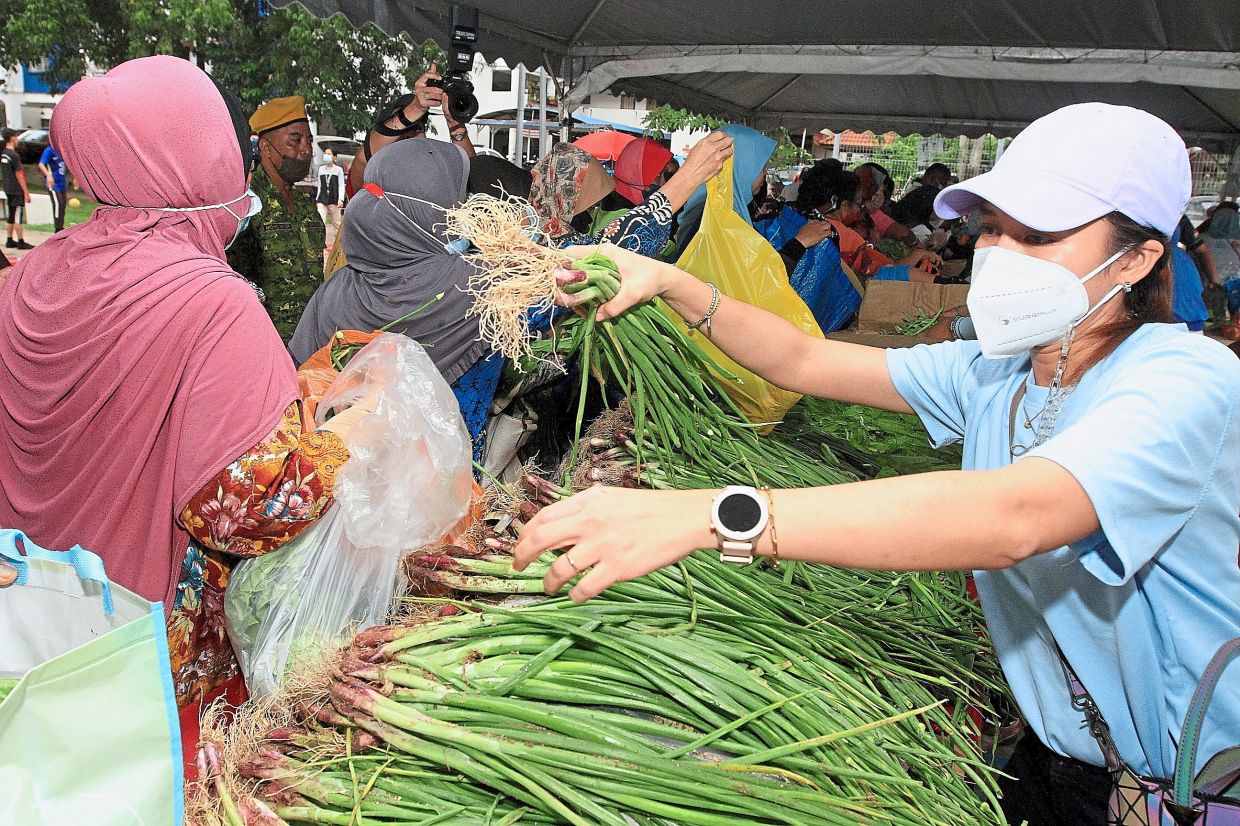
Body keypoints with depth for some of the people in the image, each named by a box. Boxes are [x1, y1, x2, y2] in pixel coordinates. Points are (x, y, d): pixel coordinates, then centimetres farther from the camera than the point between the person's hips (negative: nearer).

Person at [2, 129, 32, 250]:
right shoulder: (14, 155, -15)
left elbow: (8, 172, 16)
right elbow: (19, 175, -16)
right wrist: (26, 192, -13)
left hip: (8, 190, 8)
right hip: (17, 191, -8)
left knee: (11, 216, 14)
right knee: (18, 217, -5)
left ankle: (10, 241, 18)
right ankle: (21, 242, -2)